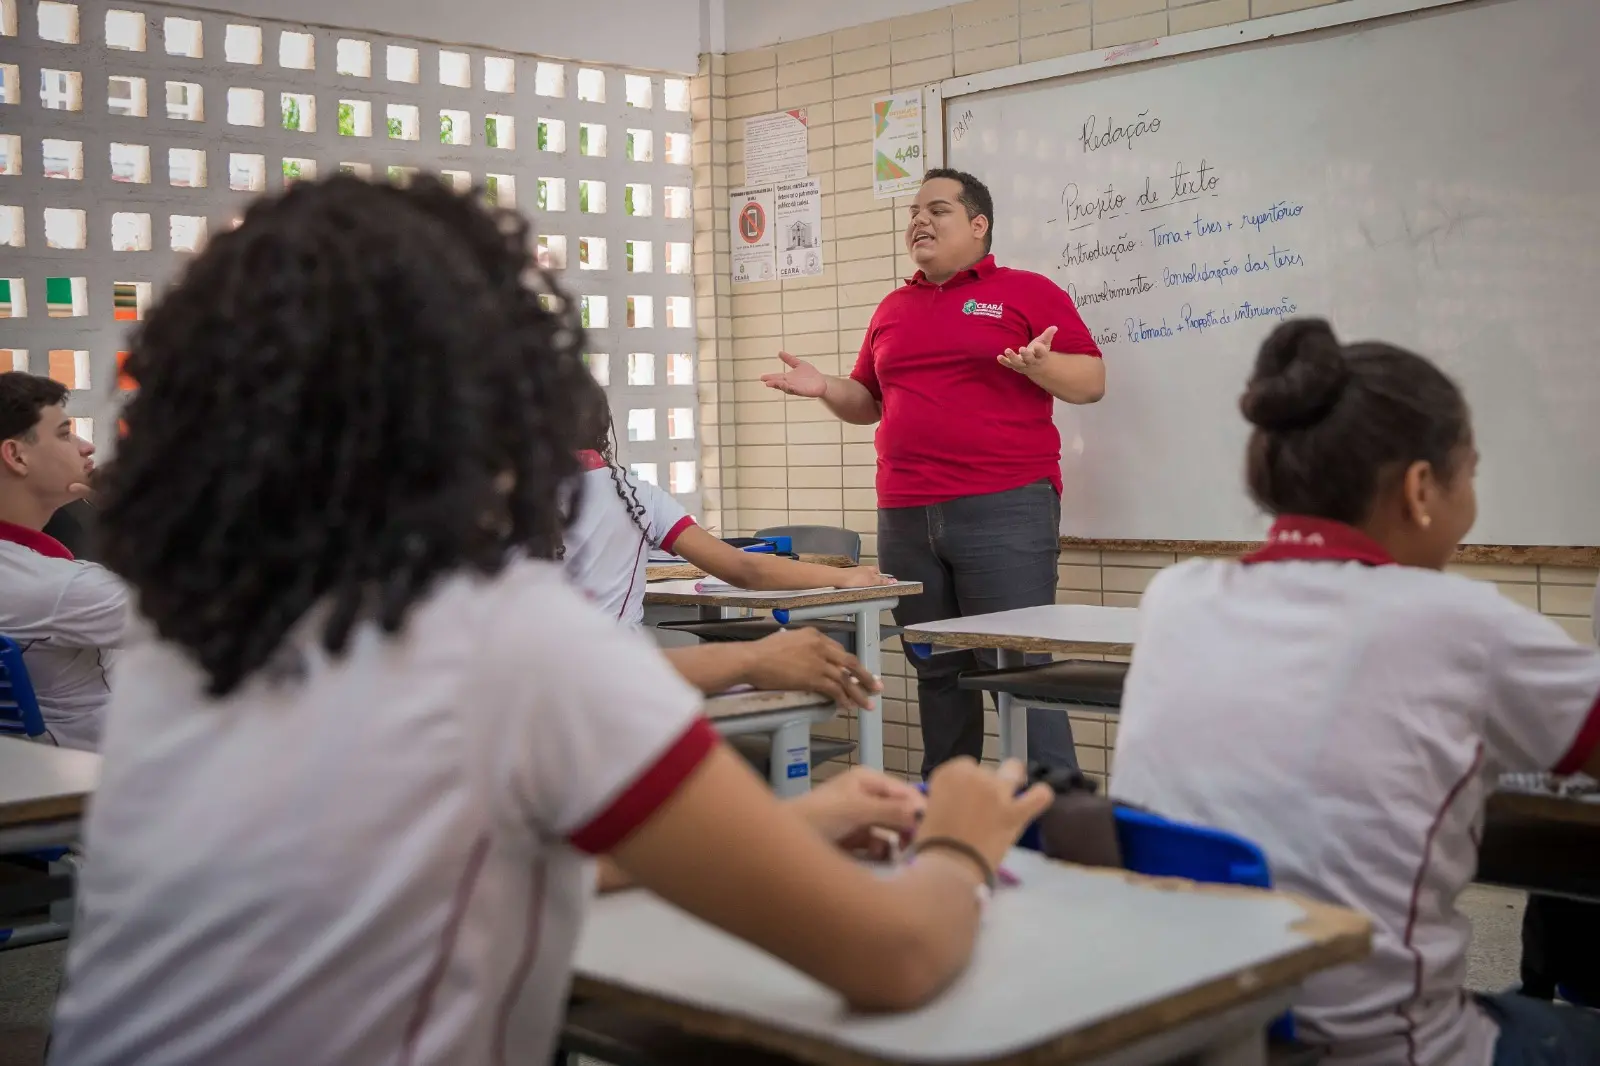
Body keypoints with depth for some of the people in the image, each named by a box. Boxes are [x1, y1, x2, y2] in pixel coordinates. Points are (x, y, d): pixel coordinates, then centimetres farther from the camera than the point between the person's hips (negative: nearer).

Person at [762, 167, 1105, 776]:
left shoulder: (1028, 292, 4)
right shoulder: (893, 309, 19)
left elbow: (1091, 381, 0)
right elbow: (869, 402, 27)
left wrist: (1040, 365, -20)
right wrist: (825, 388, 6)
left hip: (1005, 510, -5)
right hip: (904, 516, 5)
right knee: (938, 671, 10)